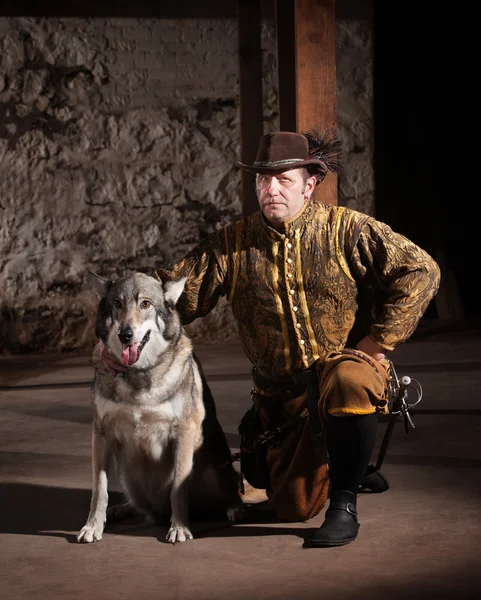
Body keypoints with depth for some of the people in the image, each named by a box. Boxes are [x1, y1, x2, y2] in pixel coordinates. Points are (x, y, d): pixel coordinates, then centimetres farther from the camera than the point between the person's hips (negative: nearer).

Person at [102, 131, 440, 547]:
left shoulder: (346, 230, -9)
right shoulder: (233, 244, -1)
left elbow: (420, 270, -12)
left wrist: (377, 342, -15)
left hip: (343, 362, -4)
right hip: (281, 394, 4)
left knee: (348, 383, -42)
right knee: (292, 507, 7)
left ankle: (345, 505, -24)